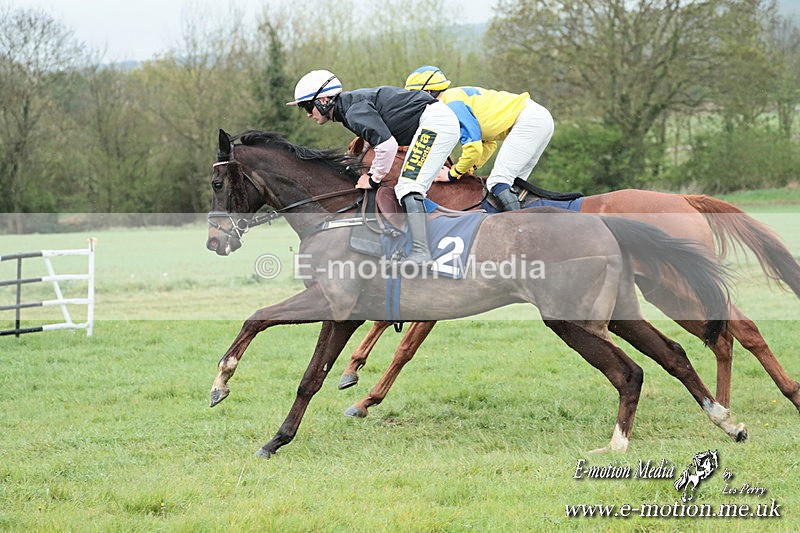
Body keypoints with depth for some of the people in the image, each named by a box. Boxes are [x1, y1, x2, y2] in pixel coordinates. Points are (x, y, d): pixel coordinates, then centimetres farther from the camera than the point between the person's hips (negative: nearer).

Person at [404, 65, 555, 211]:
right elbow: (489, 143, 24)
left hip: (528, 120, -10)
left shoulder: (453, 104, -11)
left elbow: (474, 148, -17)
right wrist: (470, 168, 11)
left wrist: (453, 174, -1)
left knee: (498, 183, -16)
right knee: (514, 185, 14)